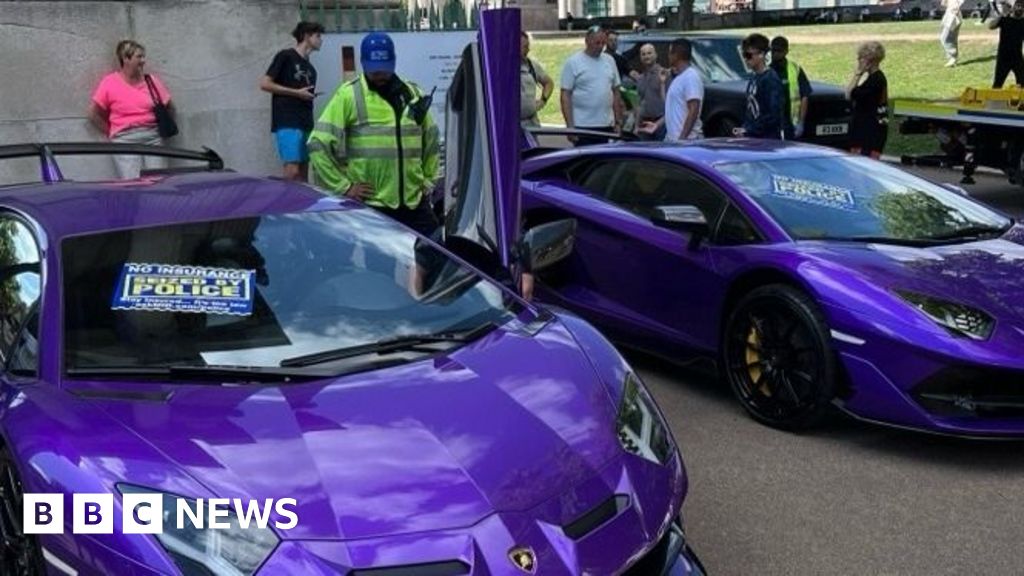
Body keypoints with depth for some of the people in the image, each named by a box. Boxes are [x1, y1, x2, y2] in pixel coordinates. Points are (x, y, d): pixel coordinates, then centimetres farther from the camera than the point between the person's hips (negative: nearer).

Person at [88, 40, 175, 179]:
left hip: (153, 137, 3)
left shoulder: (152, 81, 9)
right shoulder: (109, 83, 1)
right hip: (125, 140, -2)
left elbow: (169, 108, 18)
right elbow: (94, 115, 5)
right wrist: (112, 133, 5)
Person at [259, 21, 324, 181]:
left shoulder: (310, 69, 20)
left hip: (306, 125, 7)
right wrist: (296, 92, -8)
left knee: (303, 172, 5)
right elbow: (264, 84, -6)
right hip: (287, 124, -7)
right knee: (292, 171, -16)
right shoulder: (286, 56, 0)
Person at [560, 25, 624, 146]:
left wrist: (618, 122, 10)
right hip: (583, 126, -5)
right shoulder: (573, 62, -4)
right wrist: (570, 126, -13)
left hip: (607, 126, 5)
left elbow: (616, 93, 15)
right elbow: (565, 96, -7)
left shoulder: (609, 61, 11)